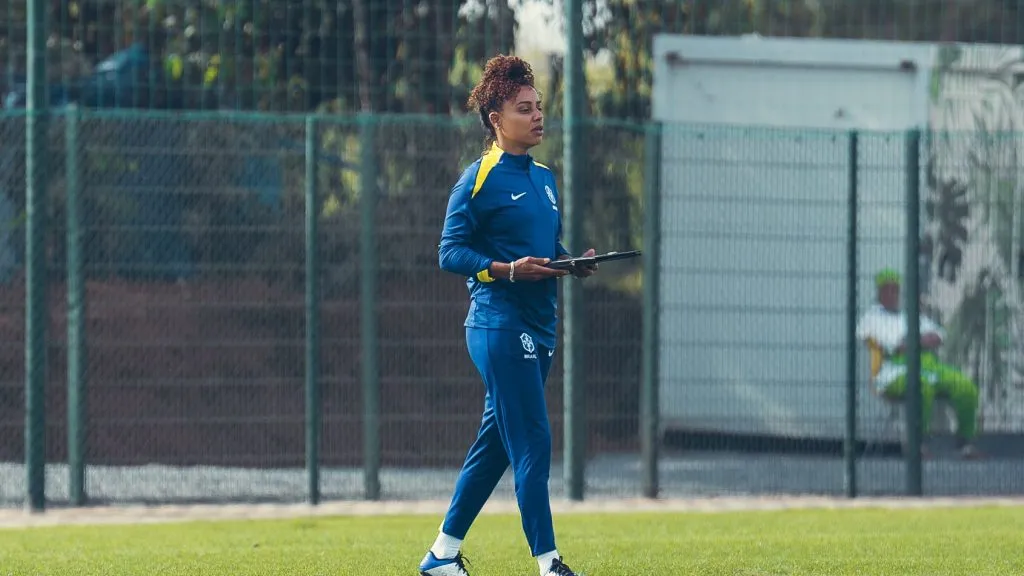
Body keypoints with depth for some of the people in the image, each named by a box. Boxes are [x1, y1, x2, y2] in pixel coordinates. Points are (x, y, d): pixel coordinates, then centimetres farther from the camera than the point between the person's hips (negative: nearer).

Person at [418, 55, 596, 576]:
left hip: (539, 328, 9)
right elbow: (450, 253, -10)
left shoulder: (545, 180, 17)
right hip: (499, 324, -9)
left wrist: (572, 264, 4)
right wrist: (507, 270, -22)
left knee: (494, 444, 12)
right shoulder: (480, 179, -7)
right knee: (532, 443, -12)